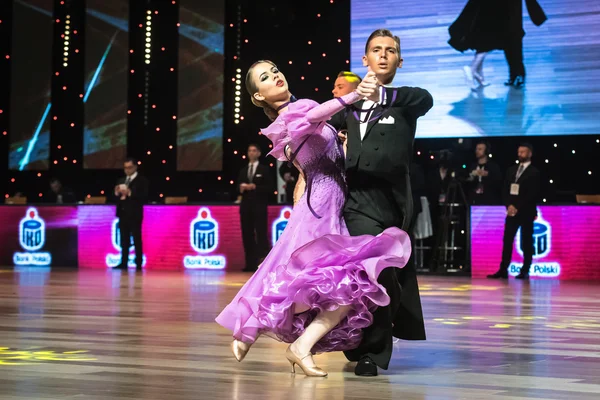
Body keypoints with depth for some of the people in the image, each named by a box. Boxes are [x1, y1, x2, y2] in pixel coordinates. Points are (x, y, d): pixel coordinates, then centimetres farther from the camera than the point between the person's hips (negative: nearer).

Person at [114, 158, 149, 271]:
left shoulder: (142, 180, -2)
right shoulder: (121, 181, 17)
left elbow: (144, 198, -13)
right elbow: (117, 197, 16)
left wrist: (130, 193, -20)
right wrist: (117, 193, -6)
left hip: (134, 214, -6)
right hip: (123, 214, 6)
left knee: (136, 240, -4)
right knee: (124, 240, 6)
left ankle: (139, 264, -3)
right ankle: (124, 263, 8)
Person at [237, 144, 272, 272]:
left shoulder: (264, 169, 3)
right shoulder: (243, 170, 18)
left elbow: (269, 187, -5)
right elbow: (239, 186, 14)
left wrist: (255, 187, -15)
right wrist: (242, 187, -8)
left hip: (259, 206, -5)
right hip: (246, 205, 5)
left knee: (261, 234, -9)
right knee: (247, 235, 3)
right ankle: (250, 264, 5)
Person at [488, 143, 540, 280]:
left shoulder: (534, 172, -2)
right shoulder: (512, 170, 15)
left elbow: (532, 194, -10)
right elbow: (505, 190, 11)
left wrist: (518, 207, -15)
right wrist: (509, 205, -5)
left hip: (526, 212, -5)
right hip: (512, 210, 5)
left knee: (526, 242, 1)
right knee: (507, 241, -1)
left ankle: (525, 271, 5)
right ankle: (503, 270, -1)